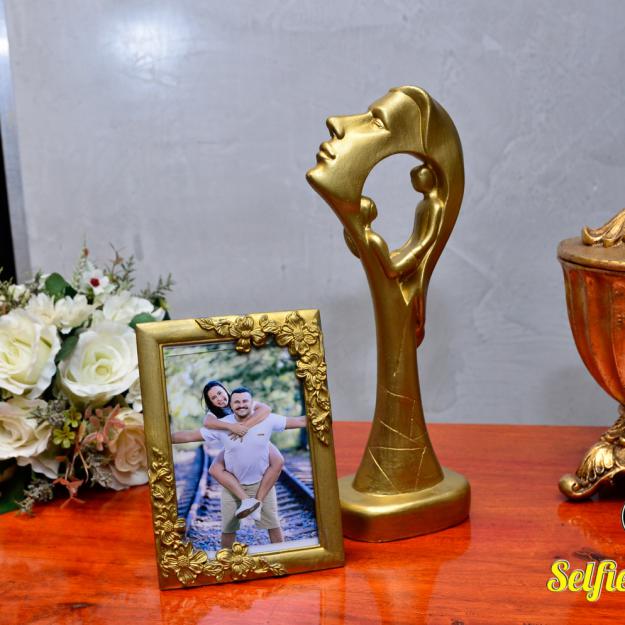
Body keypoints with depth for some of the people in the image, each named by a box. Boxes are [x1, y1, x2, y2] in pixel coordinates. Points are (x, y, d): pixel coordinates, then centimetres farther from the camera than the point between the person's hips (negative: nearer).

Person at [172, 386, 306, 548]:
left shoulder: (267, 420, -16)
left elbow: (300, 421, -11)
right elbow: (190, 435, -12)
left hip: (262, 483, 0)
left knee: (273, 524, 12)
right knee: (228, 528, 14)